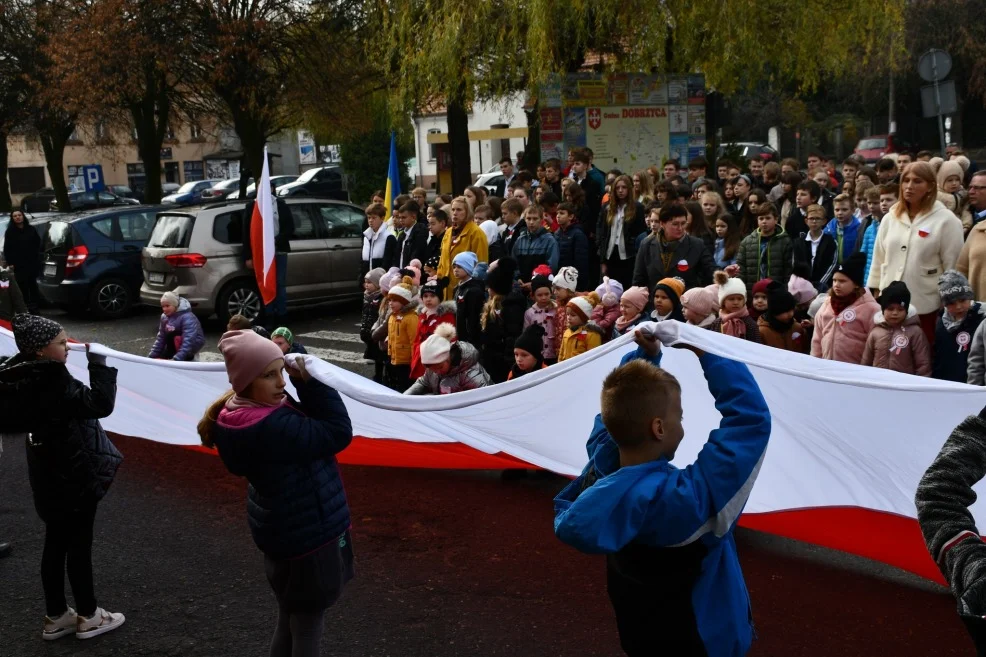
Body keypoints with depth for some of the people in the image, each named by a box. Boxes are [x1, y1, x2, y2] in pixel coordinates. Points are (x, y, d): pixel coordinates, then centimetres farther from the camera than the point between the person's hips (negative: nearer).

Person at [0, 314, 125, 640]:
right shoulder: (50, 381, -25)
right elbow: (100, 403, -29)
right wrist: (98, 363, -21)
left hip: (52, 475, 8)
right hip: (73, 477, -8)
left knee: (56, 544, 16)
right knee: (79, 545, 5)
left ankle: (56, 617, 27)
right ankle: (88, 617, 19)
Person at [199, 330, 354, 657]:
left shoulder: (247, 411, -3)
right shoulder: (270, 427, -32)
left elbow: (311, 423, 4)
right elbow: (338, 431, -26)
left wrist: (303, 384, -9)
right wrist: (309, 381, -22)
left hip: (285, 528, 9)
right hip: (306, 533, -9)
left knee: (290, 617, 25)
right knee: (306, 622, 9)